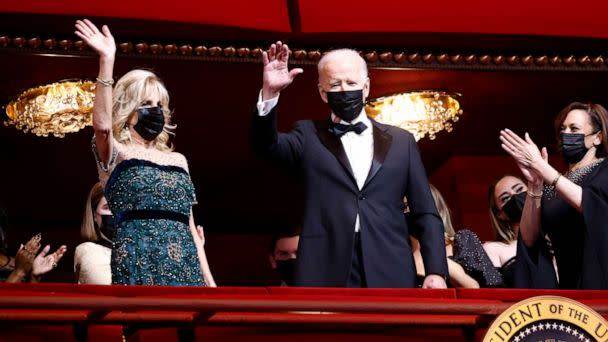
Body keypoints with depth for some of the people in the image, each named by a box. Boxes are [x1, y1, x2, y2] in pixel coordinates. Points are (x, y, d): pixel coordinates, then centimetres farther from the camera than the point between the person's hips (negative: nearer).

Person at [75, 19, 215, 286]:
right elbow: (102, 125, -18)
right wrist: (106, 60, -25)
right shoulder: (116, 155, 5)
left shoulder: (178, 160, 20)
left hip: (184, 266, 5)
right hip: (139, 264, -5)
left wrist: (208, 279, 12)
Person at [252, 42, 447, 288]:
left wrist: (436, 271, 0)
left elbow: (425, 214, 11)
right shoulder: (310, 136, 13)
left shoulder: (401, 141, 14)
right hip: (325, 275, -1)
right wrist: (270, 93, -22)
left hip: (390, 274, 1)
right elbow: (265, 143, -6)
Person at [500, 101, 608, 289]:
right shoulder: (551, 185, 12)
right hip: (569, 284, 4)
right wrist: (535, 184, -11)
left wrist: (540, 165, -21)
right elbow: (529, 239, 0)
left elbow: (589, 204, -21)